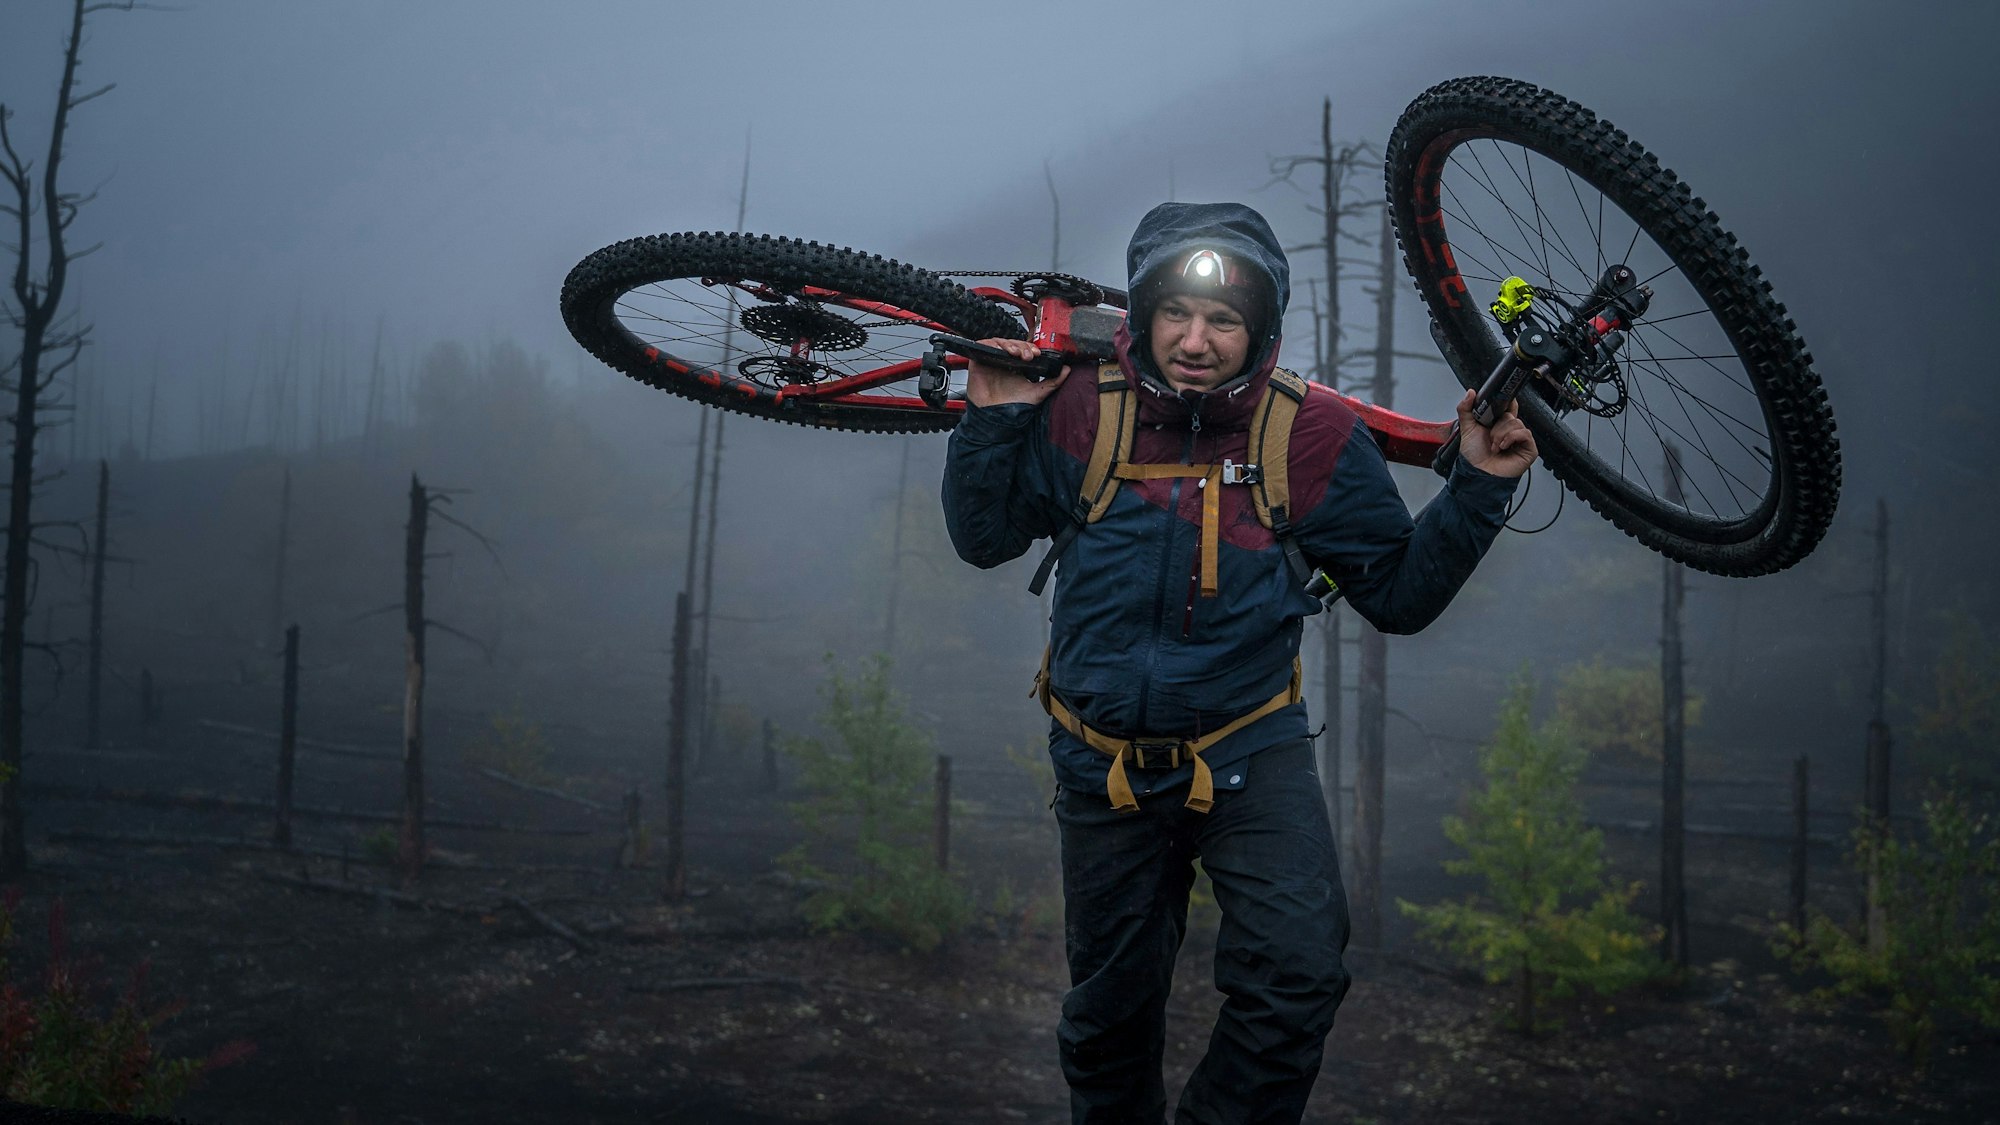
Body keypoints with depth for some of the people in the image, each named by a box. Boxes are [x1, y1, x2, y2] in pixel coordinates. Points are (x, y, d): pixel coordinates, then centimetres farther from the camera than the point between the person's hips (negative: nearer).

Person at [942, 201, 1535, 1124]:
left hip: (1251, 749, -1)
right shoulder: (1085, 411, -9)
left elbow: (1399, 594, -3)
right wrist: (992, 420, -11)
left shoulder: (1312, 435, -10)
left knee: (1299, 972, -22)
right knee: (1110, 1010, 15)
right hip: (1104, 761, 1)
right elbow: (984, 538, 3)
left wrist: (1478, 488, -13)